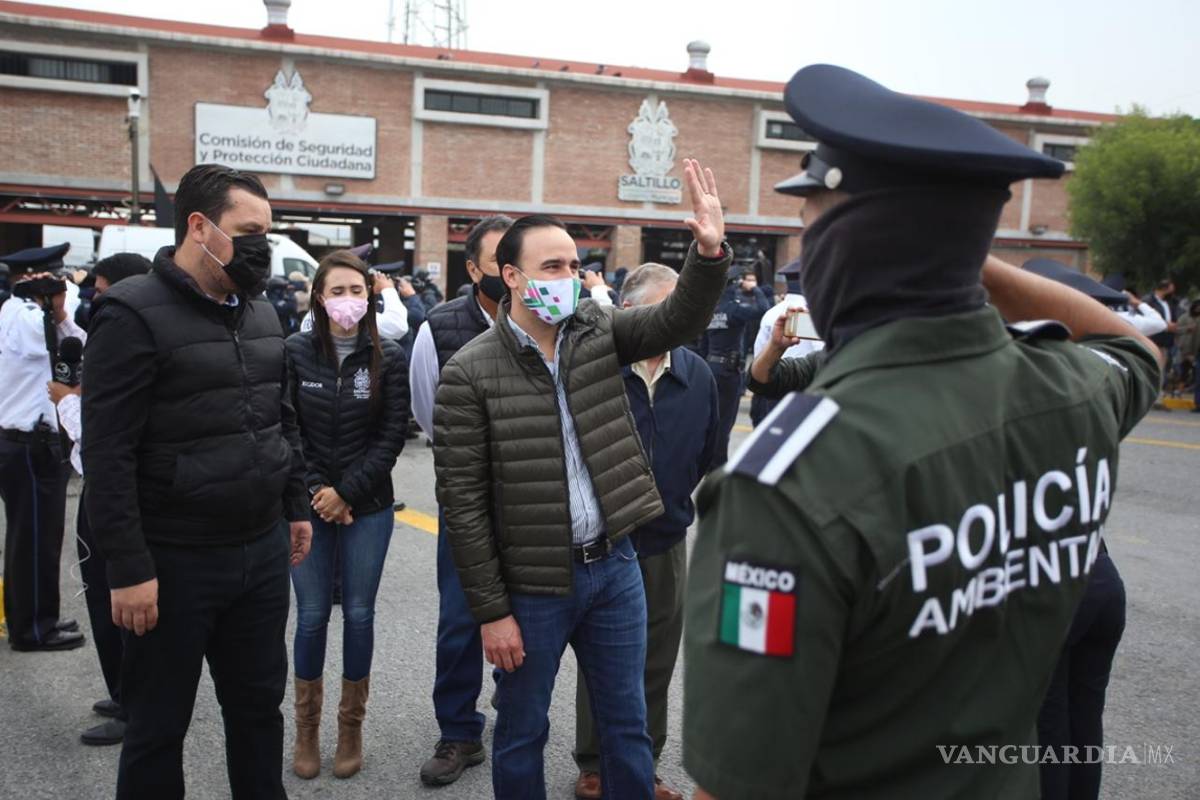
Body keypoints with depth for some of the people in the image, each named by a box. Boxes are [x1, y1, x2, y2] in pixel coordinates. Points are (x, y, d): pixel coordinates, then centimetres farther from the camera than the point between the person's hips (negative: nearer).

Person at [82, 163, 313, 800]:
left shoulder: (260, 312, 9)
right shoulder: (134, 315, -13)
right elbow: (107, 454, -17)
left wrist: (297, 507, 16)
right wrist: (129, 569, -18)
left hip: (264, 550, 6)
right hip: (175, 562, -6)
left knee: (259, 706, 18)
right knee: (159, 725, 11)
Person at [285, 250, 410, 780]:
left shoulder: (389, 358, -3)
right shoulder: (295, 352, -3)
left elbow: (392, 435, -5)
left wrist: (346, 491, -10)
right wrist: (315, 491, -9)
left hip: (367, 506, 0)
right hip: (308, 502, 0)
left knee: (359, 614, 6)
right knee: (311, 615, 5)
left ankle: (351, 726, 22)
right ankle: (306, 726, 23)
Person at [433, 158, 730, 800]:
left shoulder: (597, 331, 2)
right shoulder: (470, 374, -13)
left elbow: (677, 321, -8)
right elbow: (462, 502, -13)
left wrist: (710, 253, -28)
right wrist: (491, 611, -12)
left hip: (614, 566, 4)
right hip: (532, 586, -4)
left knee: (627, 727, 17)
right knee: (522, 732, 15)